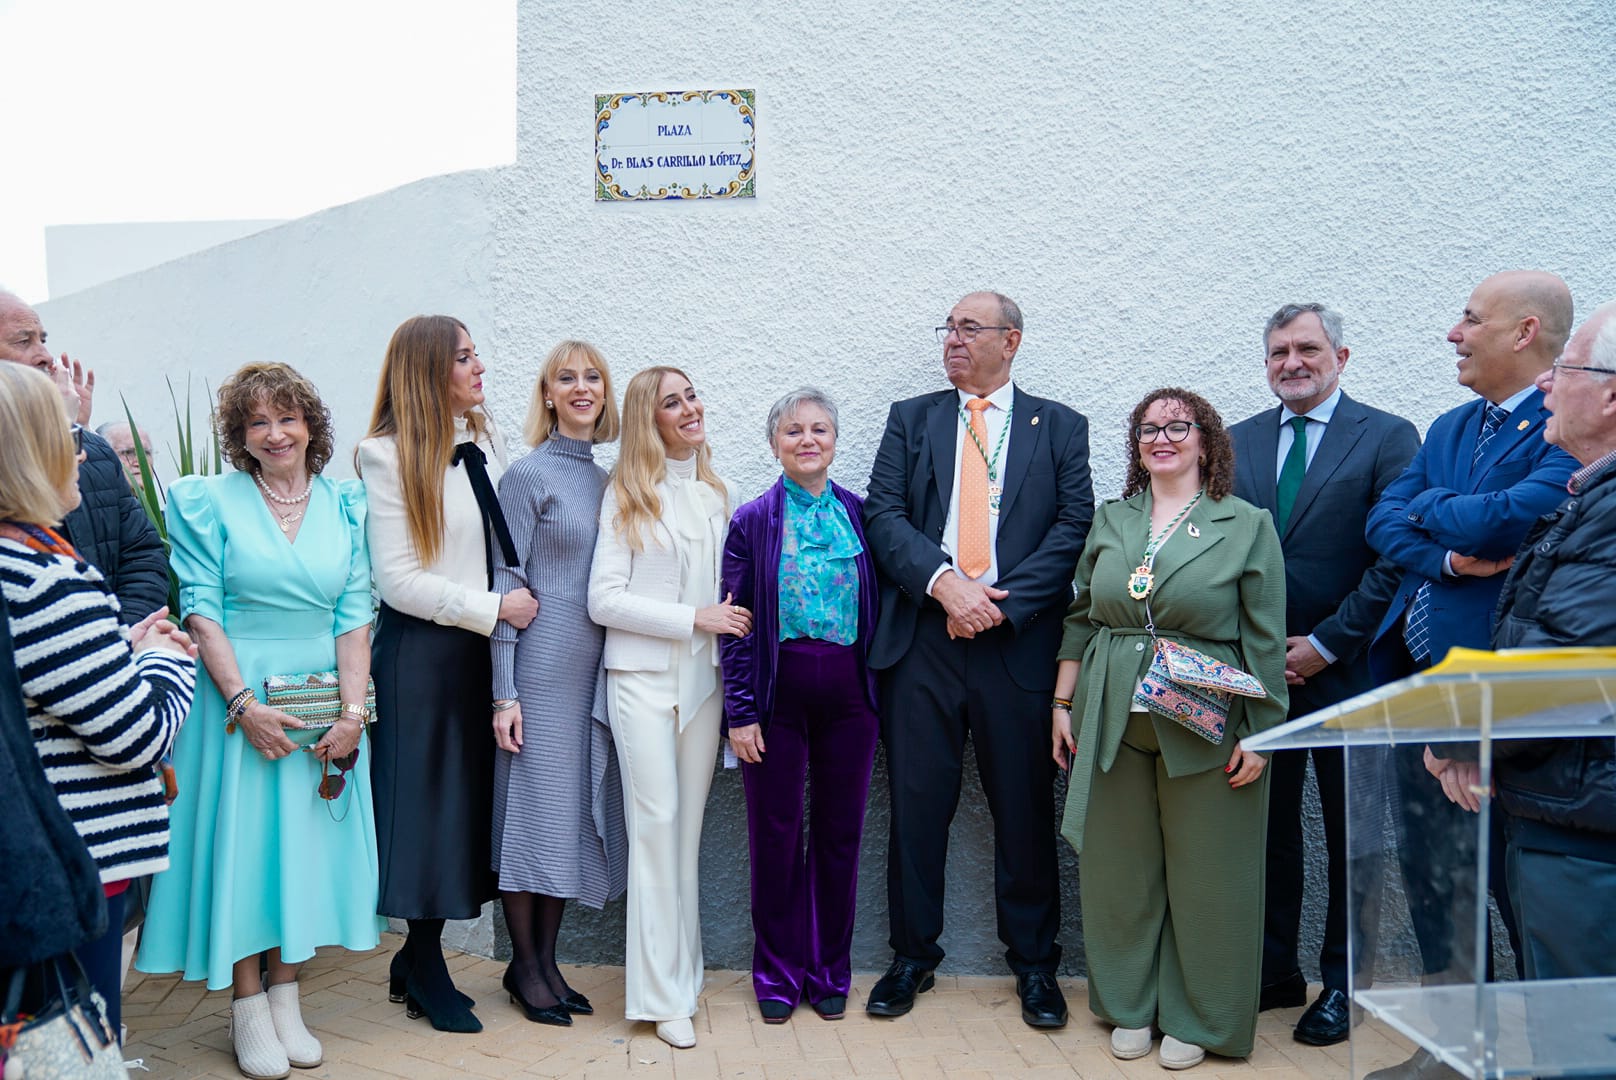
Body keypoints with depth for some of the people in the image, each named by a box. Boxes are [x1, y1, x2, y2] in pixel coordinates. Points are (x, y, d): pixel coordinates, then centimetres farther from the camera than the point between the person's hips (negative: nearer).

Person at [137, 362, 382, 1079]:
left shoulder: (344, 507, 5)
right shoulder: (210, 502, -1)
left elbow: (354, 618, 2)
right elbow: (201, 613, -6)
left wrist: (352, 711, -8)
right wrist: (244, 704, -15)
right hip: (237, 701, -2)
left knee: (304, 839, 8)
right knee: (241, 838, 2)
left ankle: (285, 998, 21)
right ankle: (248, 1012, 14)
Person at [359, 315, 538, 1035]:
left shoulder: (486, 440, 8)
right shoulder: (388, 456, -9)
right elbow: (397, 581, -13)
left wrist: (519, 601, 2)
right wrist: (492, 609, -12)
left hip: (479, 649, 6)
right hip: (421, 655, -6)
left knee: (469, 803, 10)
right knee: (428, 805, 4)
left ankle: (415, 961, 26)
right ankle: (426, 971, 22)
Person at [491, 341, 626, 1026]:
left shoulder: (606, 481, 12)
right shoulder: (529, 475, -6)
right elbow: (507, 585, -9)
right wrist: (504, 692, -13)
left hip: (596, 670, 6)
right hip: (542, 667, -6)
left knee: (579, 808, 11)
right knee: (534, 803, 2)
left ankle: (547, 958, 24)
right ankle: (523, 964, 18)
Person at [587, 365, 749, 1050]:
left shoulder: (717, 494, 12)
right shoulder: (626, 496, -1)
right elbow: (603, 599, -8)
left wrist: (732, 622, -1)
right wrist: (694, 618, -12)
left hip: (703, 678, 4)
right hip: (643, 676, -4)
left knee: (689, 826, 8)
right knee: (656, 824, -4)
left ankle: (681, 970, 19)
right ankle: (664, 994, 3)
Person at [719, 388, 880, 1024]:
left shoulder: (861, 514, 6)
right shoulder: (752, 522, 0)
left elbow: (879, 607, 7)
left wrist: (880, 697, 1)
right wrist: (740, 711, -7)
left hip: (849, 693, 2)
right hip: (777, 691, -2)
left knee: (840, 832, 10)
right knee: (775, 833, 7)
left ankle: (829, 970, 26)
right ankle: (778, 971, 24)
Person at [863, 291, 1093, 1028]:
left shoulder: (1059, 427, 9)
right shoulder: (911, 419, 12)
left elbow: (1074, 527, -1)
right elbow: (882, 514, 1)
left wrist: (1001, 602, -12)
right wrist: (944, 581, -14)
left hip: (1018, 641, -1)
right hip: (921, 638, 1)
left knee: (1025, 807, 8)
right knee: (917, 803, 6)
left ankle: (1034, 960, 25)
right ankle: (913, 955, 22)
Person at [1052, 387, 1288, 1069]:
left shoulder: (1247, 526, -2)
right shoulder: (1109, 522, 9)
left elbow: (1264, 641, -4)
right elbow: (1081, 620, 12)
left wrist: (1260, 734, -8)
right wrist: (1063, 704, 8)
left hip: (1204, 731, -3)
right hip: (1111, 726, 3)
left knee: (1205, 878, 6)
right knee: (1118, 871, 11)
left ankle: (1195, 1020, 24)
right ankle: (1130, 1008, 28)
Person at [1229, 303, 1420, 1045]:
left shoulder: (1388, 438, -3)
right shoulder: (1238, 442, 9)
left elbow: (1397, 557, -10)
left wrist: (1326, 644, -12)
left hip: (1345, 672, -3)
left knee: (1350, 835, 9)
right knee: (1268, 828, 11)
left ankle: (1340, 983, 23)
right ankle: (1275, 972, 24)